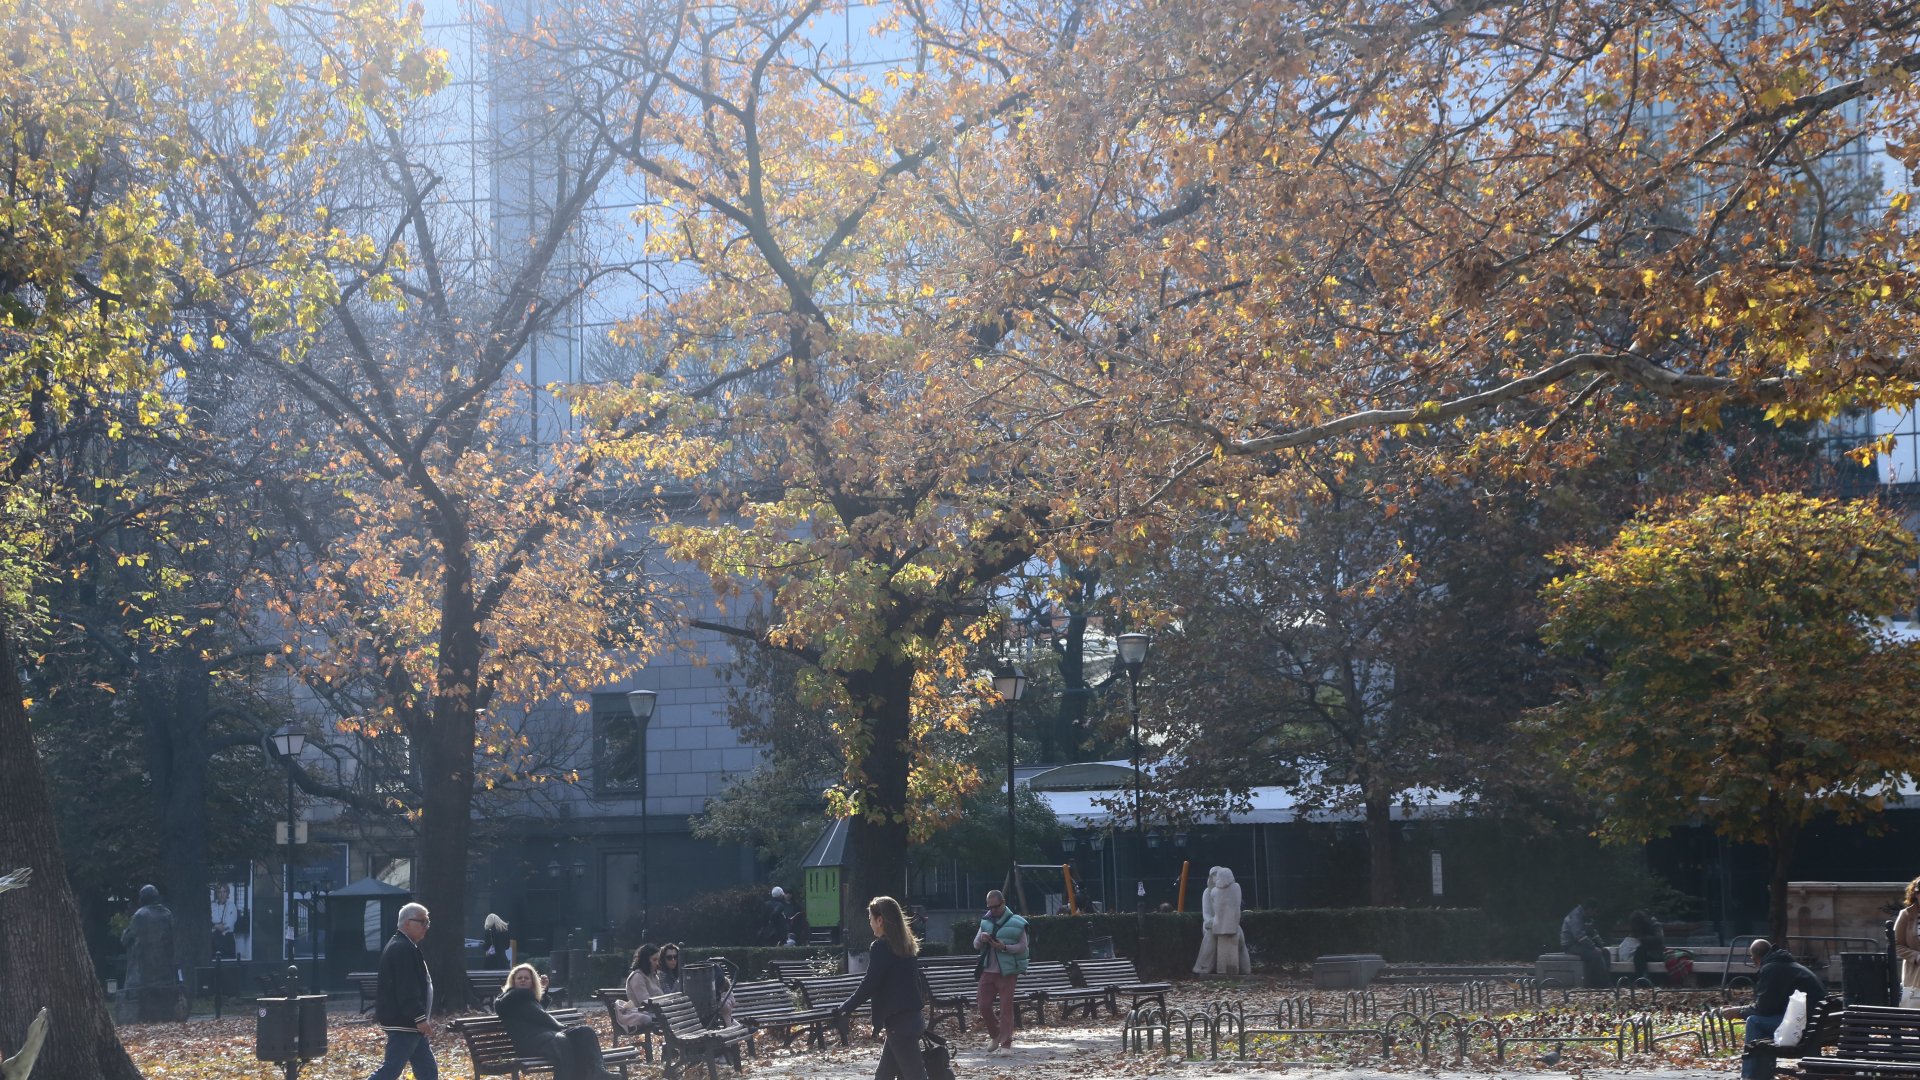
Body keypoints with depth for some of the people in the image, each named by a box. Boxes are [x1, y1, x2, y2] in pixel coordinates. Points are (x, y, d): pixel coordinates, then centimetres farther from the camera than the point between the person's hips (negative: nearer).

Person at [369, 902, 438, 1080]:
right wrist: (420, 1018, -24)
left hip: (410, 1024, 11)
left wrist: (424, 1017, 24)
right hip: (402, 1024, -11)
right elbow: (406, 989, -24)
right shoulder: (402, 949, -17)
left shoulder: (405, 947, 18)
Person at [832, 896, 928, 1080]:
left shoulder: (880, 947, -13)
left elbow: (868, 985, -13)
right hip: (913, 1016, 9)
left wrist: (844, 1008, -2)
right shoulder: (905, 945, 12)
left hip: (899, 1022, -9)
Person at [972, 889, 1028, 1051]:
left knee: (1006, 1008, -5)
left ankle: (1006, 1043, 1)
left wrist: (1005, 947, -21)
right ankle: (995, 1034, 26)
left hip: (1007, 972, -5)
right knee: (983, 1005, 4)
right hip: (987, 971, 5)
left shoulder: (1016, 923, -5)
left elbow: (1023, 947, -6)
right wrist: (981, 939, -9)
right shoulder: (986, 921, 11)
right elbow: (975, 945, 14)